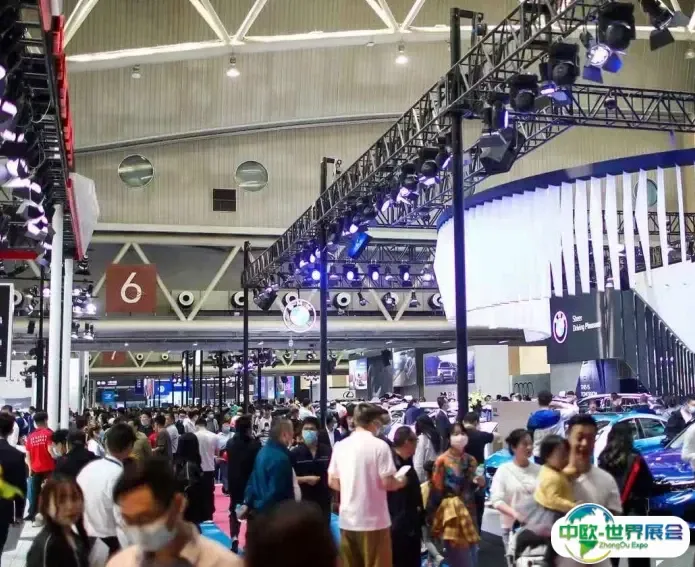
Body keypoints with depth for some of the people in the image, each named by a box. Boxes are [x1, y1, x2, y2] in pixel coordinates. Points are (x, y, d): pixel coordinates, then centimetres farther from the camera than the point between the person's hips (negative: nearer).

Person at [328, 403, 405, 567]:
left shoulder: (340, 446, 4)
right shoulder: (379, 445, -12)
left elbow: (332, 482, 9)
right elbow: (387, 483, -14)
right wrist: (400, 482, 6)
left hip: (347, 519, 5)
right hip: (373, 520, -5)